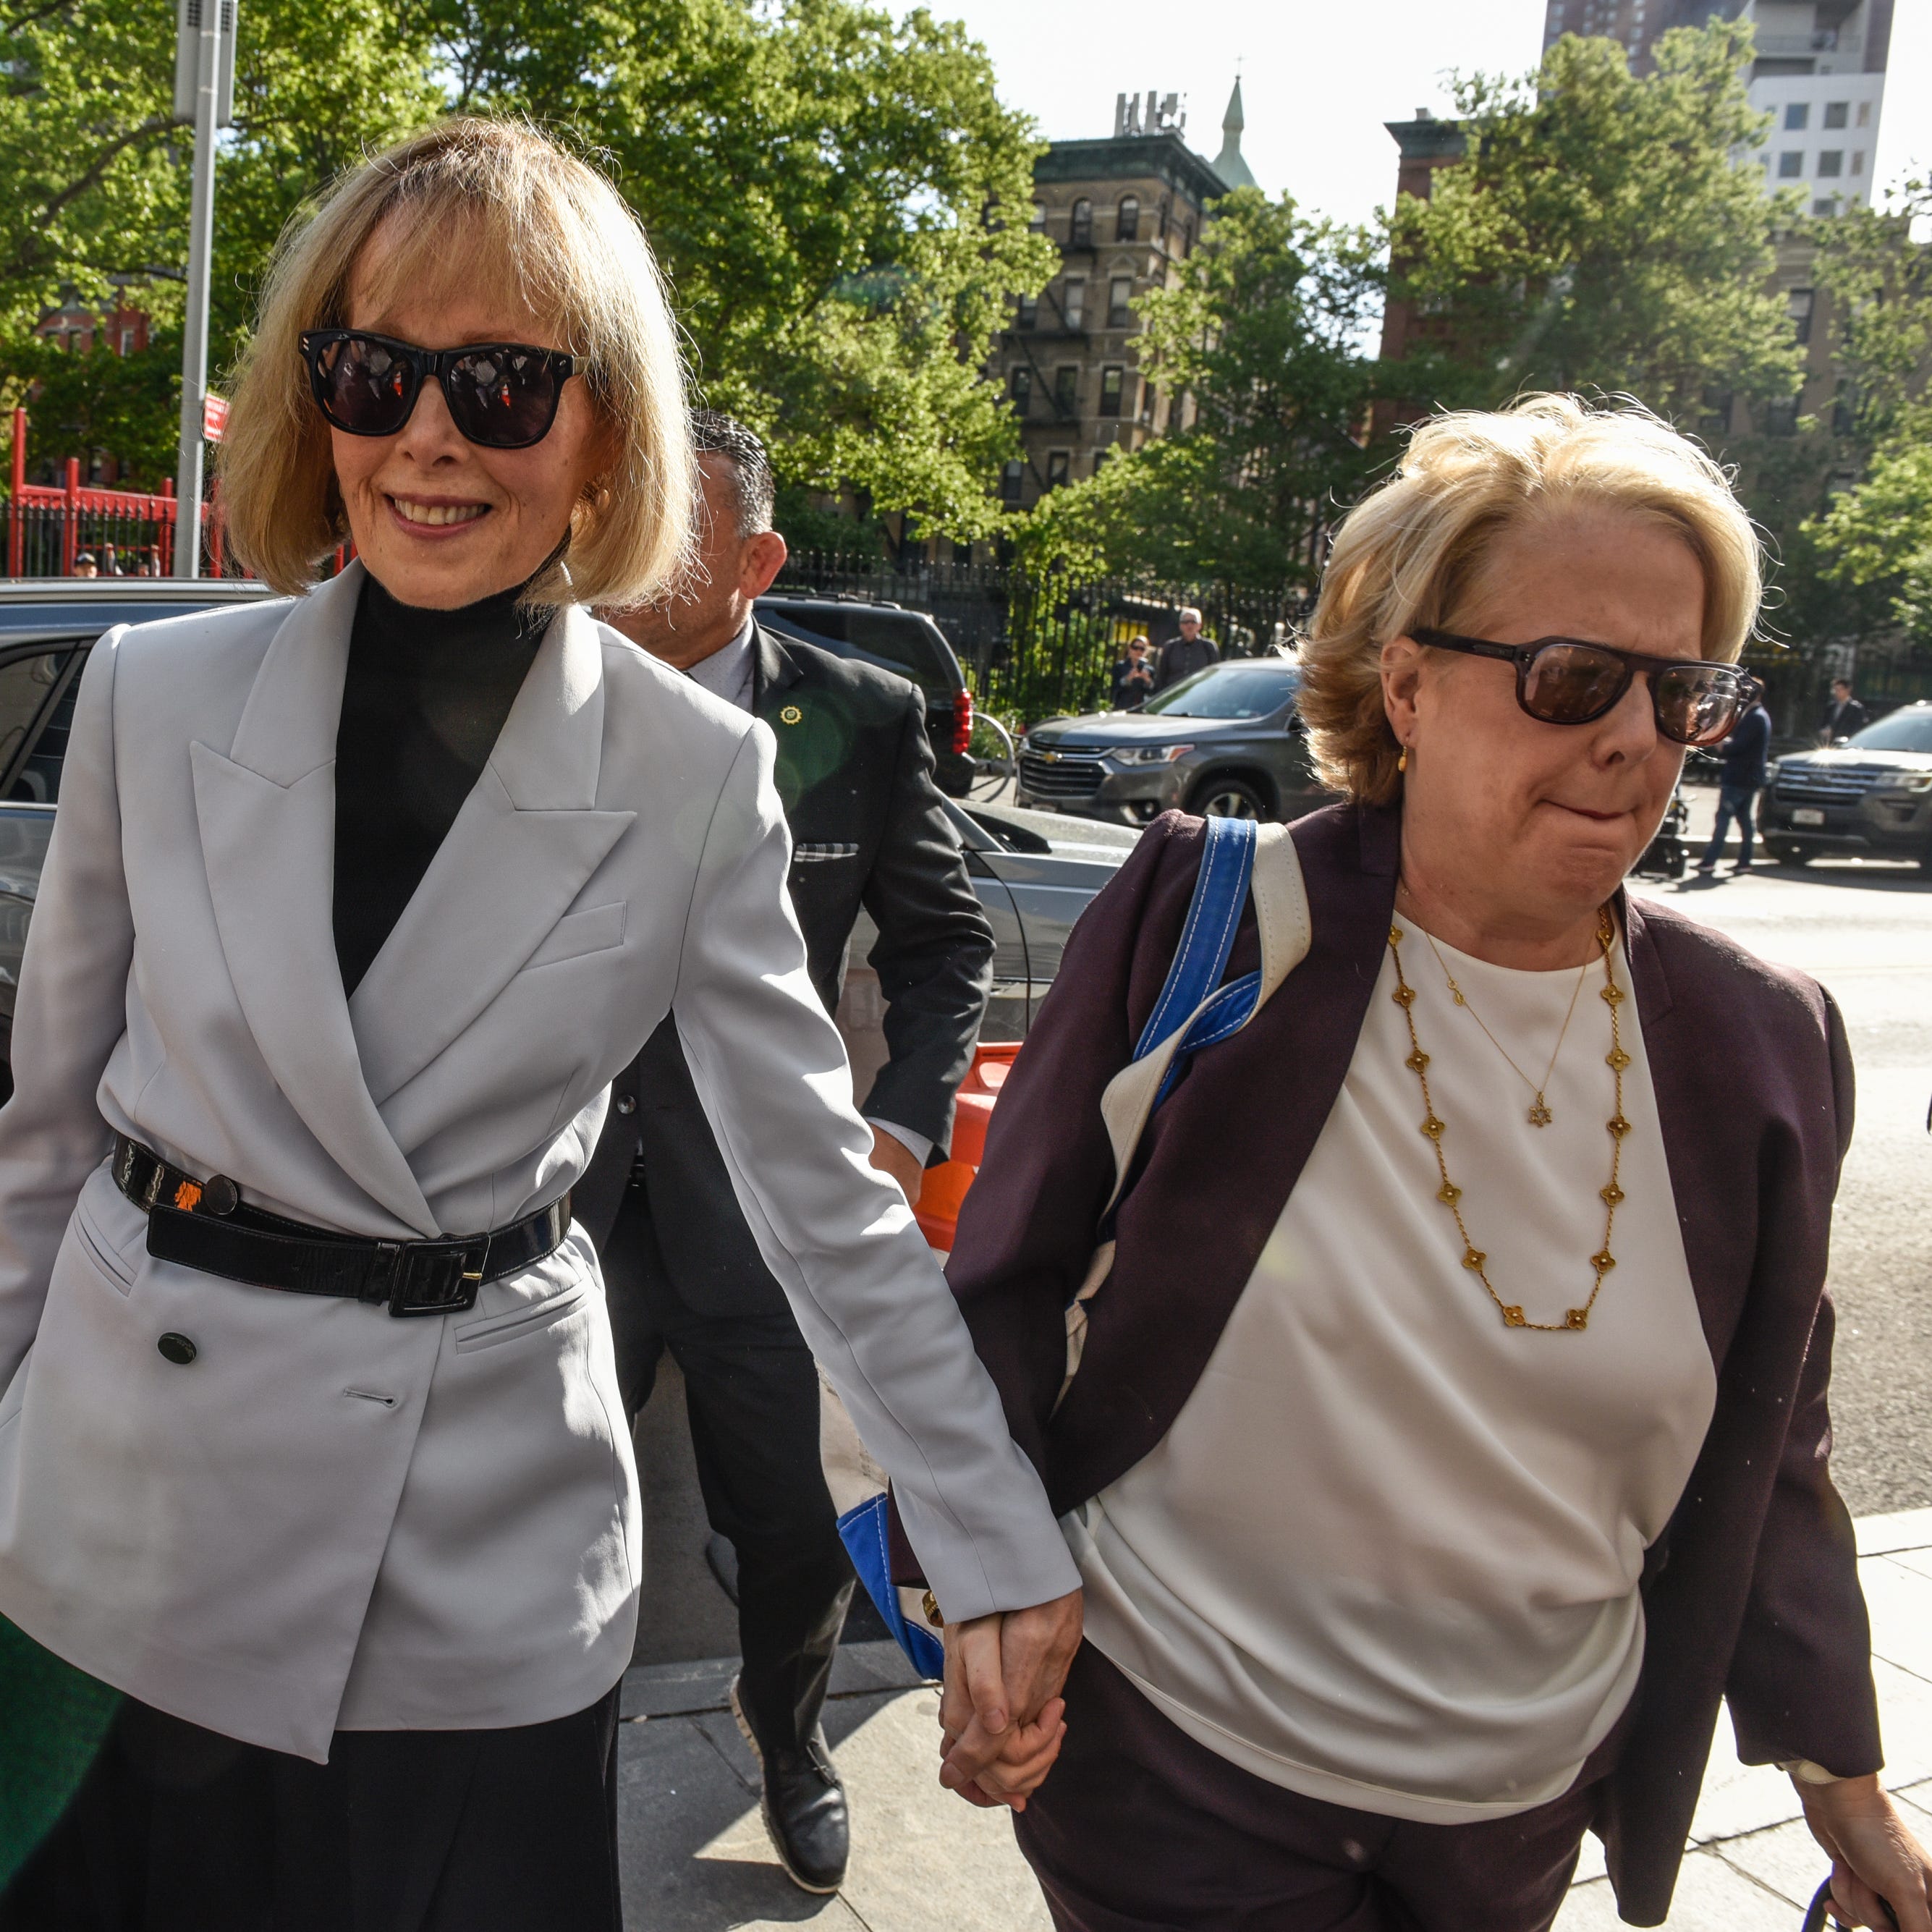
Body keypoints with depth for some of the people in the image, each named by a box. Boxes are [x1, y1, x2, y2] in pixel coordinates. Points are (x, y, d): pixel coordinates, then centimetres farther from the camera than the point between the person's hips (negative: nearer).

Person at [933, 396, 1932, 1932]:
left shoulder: (1768, 1045, -4)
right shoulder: (1209, 921, -15)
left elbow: (1766, 1449, 6)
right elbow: (1013, 1275, -6)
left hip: (1527, 1802, 4)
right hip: (1175, 1754, -3)